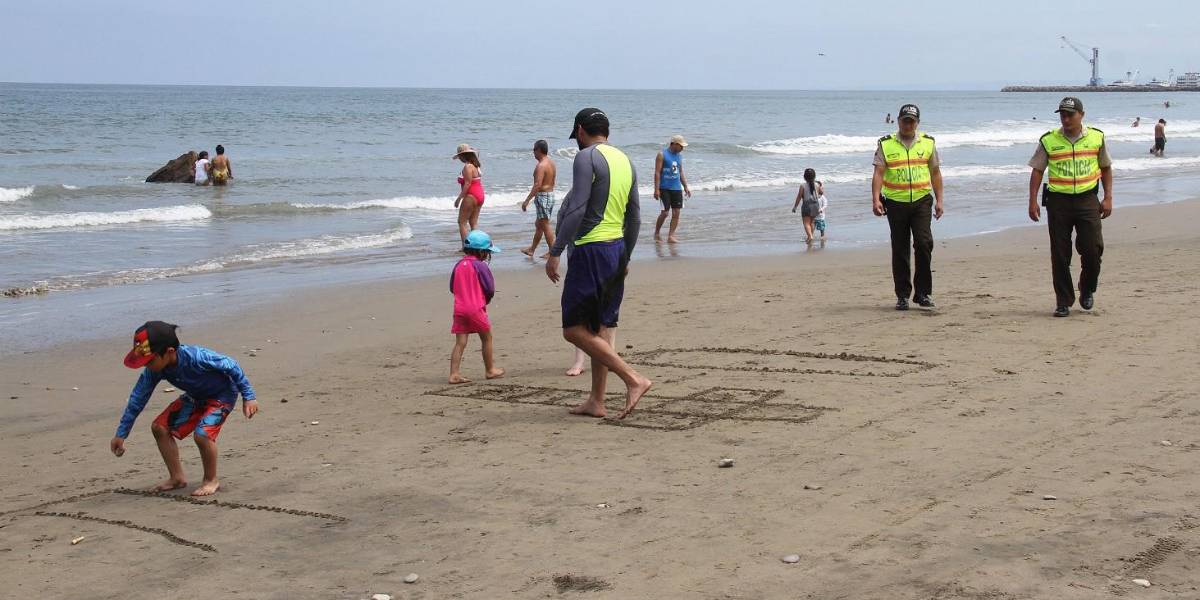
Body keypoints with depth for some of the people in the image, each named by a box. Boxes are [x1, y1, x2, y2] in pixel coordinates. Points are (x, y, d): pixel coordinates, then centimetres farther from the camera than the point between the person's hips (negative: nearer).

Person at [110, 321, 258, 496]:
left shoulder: (196, 357, -38)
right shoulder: (153, 370, -18)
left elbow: (231, 366, -26)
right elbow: (137, 399, -7)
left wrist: (248, 397, -20)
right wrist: (121, 434, -4)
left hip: (222, 395, -7)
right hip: (195, 397, 8)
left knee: (202, 433, -28)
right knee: (159, 427, -1)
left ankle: (211, 480, -4)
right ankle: (177, 478, 11)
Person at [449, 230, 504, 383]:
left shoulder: (458, 266, 11)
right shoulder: (480, 266, -8)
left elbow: (452, 288, 17)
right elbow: (490, 288, -6)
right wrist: (487, 299, 14)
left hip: (459, 309, 5)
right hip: (476, 308, -5)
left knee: (460, 342, 2)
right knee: (487, 338, 13)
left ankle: (454, 374, -6)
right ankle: (490, 370, 22)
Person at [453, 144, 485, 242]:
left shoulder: (467, 166, -15)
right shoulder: (476, 165, 13)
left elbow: (467, 184, -21)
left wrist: (459, 198, -18)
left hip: (471, 196, -10)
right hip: (480, 195, 10)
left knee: (462, 222, -4)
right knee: (474, 222, 11)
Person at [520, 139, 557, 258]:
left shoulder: (541, 166, -18)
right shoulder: (552, 164, 11)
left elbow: (537, 185, -25)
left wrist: (527, 200, -23)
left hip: (542, 196, -10)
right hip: (551, 194, 10)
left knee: (545, 225, -4)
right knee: (538, 224, 18)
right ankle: (532, 249, 28)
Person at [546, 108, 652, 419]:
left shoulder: (586, 158, -10)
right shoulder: (625, 160, 14)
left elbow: (577, 210, -19)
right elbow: (635, 216, 17)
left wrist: (555, 252, -15)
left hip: (591, 250, -9)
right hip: (617, 249, 9)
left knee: (575, 330, -6)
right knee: (601, 329, 12)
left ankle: (633, 379, -13)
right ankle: (596, 401, 14)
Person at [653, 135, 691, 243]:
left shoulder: (679, 155, 12)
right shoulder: (662, 155, -7)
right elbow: (657, 173, -10)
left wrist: (685, 187, 14)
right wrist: (656, 189, -16)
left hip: (676, 188, 6)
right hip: (664, 188, -6)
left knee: (676, 213, -1)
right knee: (665, 212, -8)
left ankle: (671, 236, 3)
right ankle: (657, 233, 13)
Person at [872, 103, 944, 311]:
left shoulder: (928, 143, 10)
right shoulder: (886, 144, 4)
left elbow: (935, 173, 15)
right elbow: (878, 173, -2)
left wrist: (939, 200, 9)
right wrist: (875, 199, -15)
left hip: (921, 201, 0)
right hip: (895, 203, 0)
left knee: (924, 243, -13)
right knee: (900, 250, 4)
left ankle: (923, 293, -3)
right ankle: (902, 295, 13)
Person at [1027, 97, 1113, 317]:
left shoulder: (1096, 137, 5)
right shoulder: (1048, 141, 1)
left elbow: (1106, 168, 15)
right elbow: (1037, 171, 5)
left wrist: (1108, 198, 7)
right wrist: (1033, 201, -3)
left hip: (1087, 199, 0)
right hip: (1058, 201, 0)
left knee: (1092, 249, -6)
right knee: (1060, 255, 1)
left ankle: (1087, 290, 21)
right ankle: (1063, 302, 11)